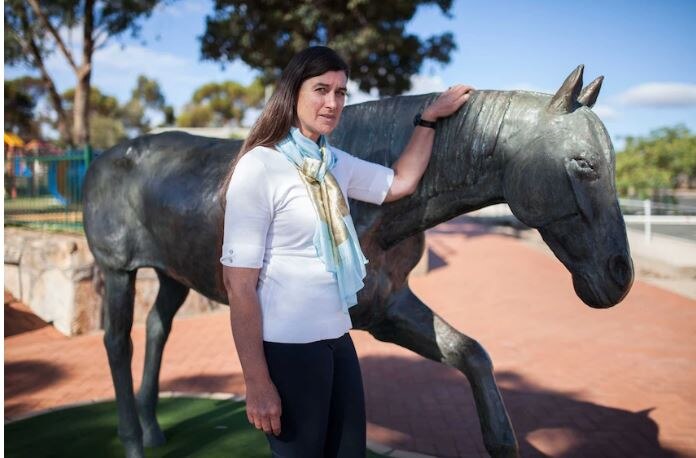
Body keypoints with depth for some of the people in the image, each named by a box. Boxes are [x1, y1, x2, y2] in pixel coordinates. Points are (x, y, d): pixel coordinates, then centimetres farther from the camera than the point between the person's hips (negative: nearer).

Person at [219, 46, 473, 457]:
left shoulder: (335, 163, 7)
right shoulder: (259, 166, -14)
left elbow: (401, 183, 24)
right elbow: (239, 282, -17)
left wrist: (431, 117, 20)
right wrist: (257, 383, -18)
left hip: (337, 338, 7)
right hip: (288, 346, -7)